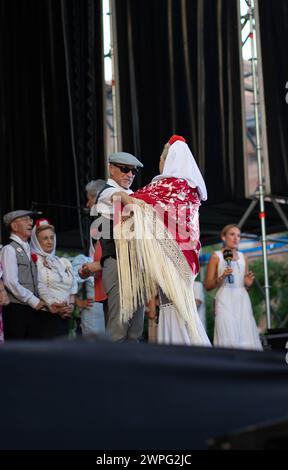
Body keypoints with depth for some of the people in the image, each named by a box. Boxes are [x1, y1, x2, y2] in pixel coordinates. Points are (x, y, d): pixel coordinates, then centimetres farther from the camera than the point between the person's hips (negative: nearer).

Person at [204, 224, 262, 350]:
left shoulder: (243, 257, 17)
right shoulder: (216, 256, 4)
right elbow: (207, 285, 2)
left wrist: (248, 282, 3)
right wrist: (222, 277, -13)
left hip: (242, 300, 5)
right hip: (225, 300, -4)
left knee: (246, 335, -6)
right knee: (229, 338, -15)